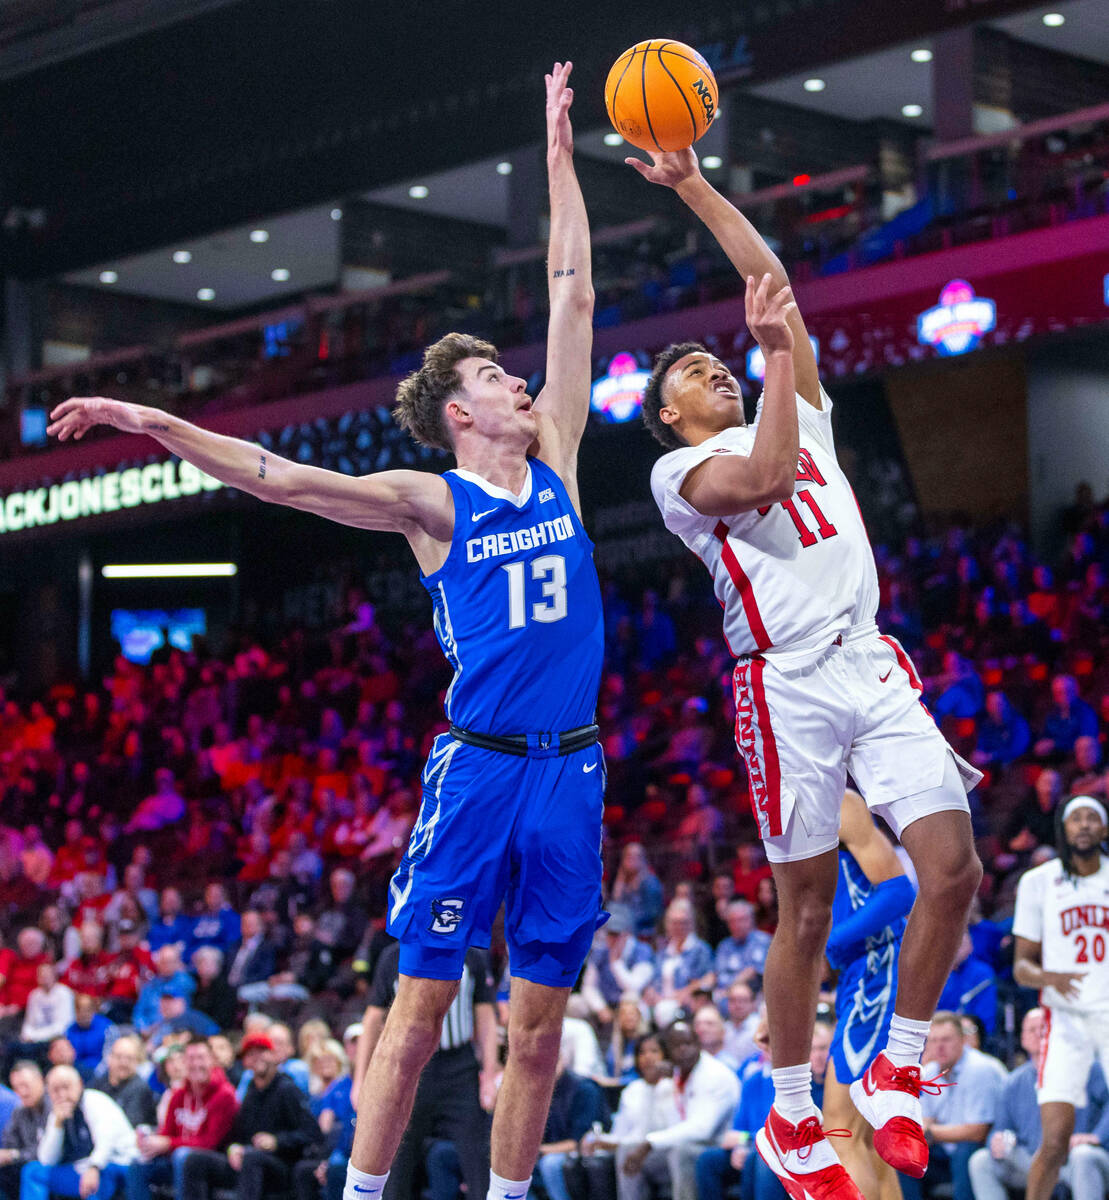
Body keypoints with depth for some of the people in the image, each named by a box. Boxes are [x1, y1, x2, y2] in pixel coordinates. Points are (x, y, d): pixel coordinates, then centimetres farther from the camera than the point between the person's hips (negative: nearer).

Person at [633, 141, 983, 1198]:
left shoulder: (802, 417, 23)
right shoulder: (683, 470, 7)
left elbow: (773, 283, 19)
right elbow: (762, 478, -16)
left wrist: (693, 186, 17)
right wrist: (776, 352, -12)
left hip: (873, 663, 5)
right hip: (790, 682, -5)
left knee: (952, 869, -10)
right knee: (806, 907, -2)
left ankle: (895, 1074, 6)